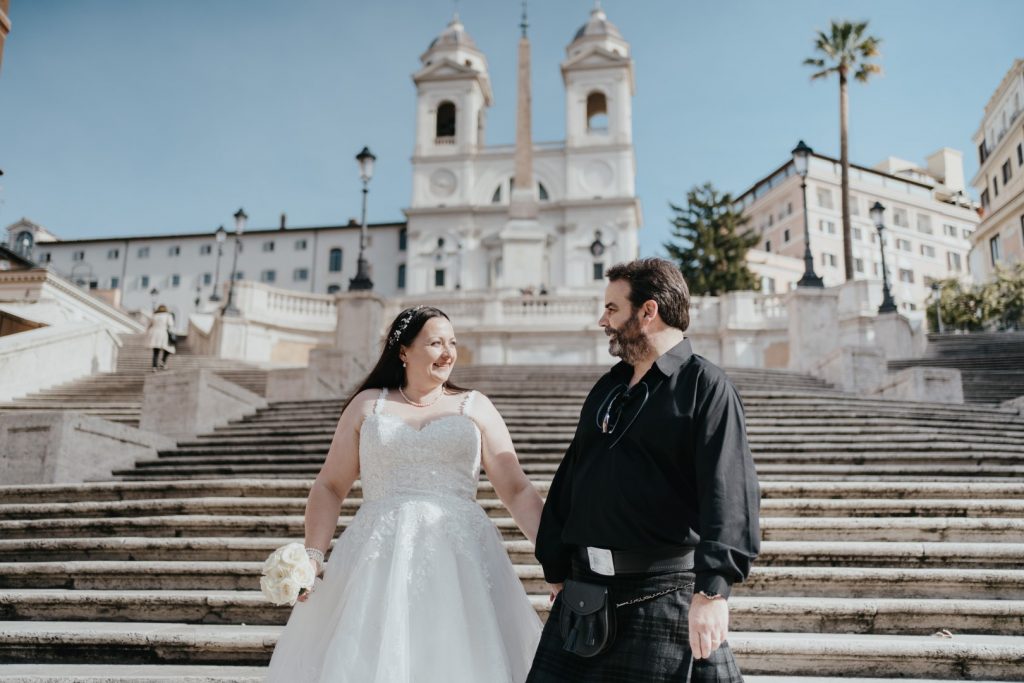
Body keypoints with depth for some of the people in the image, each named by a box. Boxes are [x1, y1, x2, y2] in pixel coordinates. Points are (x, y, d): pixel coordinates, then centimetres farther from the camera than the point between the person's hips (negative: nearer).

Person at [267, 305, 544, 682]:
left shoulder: (475, 406, 9)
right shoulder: (367, 404, 11)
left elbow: (518, 491, 4)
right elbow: (330, 488, 9)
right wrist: (312, 555, -5)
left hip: (459, 558, 0)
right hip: (378, 558, 1)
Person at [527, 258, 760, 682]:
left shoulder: (705, 385, -7)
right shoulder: (607, 388, 15)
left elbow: (727, 492, -17)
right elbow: (568, 479, 17)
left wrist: (712, 591, -24)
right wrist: (555, 568, 16)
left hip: (664, 594, -6)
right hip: (587, 590, 7)